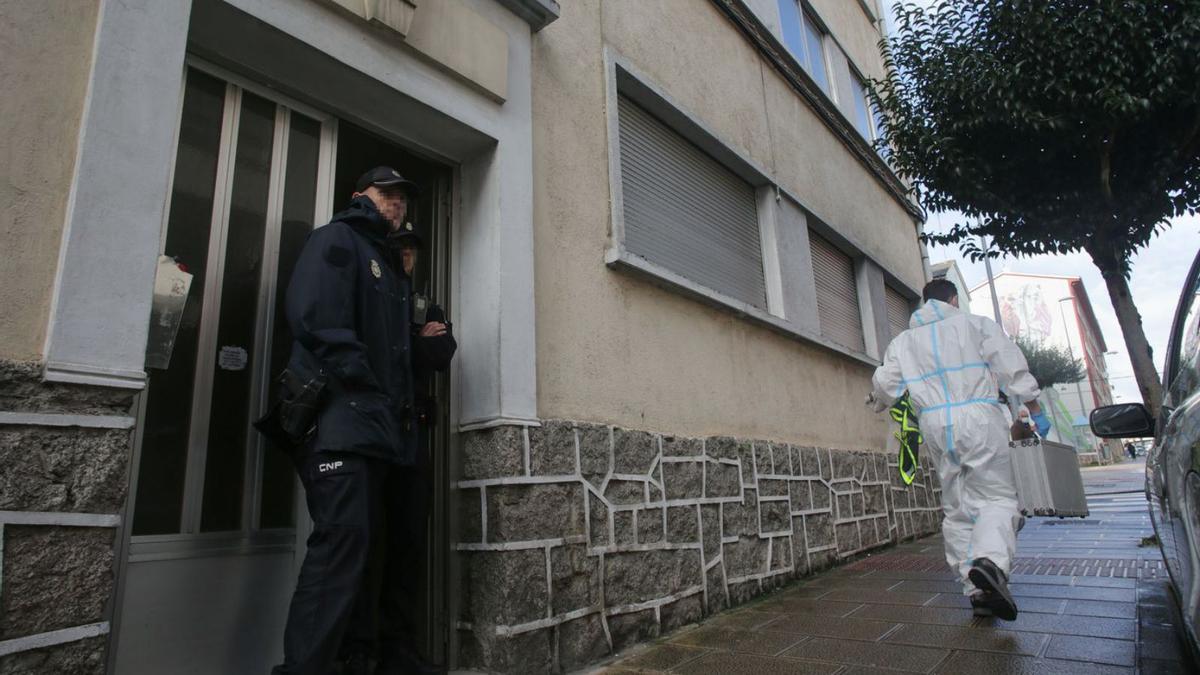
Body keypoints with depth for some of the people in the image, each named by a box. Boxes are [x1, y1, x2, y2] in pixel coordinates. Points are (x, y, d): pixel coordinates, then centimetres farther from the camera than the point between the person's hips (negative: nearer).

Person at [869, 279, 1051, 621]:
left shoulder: (904, 340, 15)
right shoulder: (977, 324, 8)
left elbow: (885, 384, 9)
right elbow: (1012, 368, 2)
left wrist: (877, 400, 30)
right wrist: (1035, 410, 8)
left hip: (936, 425, 3)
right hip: (978, 417, -3)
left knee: (956, 508, 9)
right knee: (997, 496, 0)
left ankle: (978, 590, 8)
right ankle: (990, 561, -27)